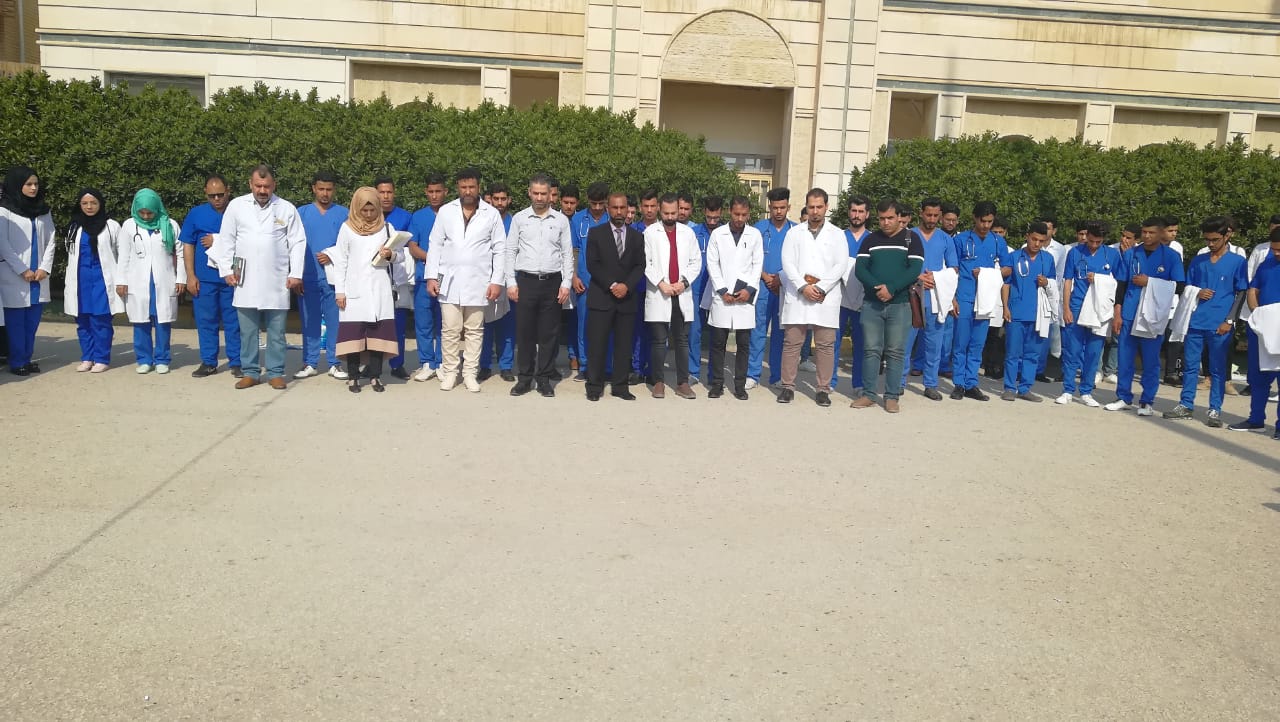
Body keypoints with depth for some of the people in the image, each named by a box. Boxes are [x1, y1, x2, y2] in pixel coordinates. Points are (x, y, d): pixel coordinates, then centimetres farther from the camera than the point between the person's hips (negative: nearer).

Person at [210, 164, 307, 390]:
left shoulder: (287, 209, 2)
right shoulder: (236, 206, 5)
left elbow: (297, 242, 2)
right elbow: (226, 240, 8)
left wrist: (296, 273, -4)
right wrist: (226, 270, 1)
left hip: (277, 282, -1)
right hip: (246, 280, 1)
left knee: (276, 331, 5)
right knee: (247, 331, 6)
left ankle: (276, 373, 13)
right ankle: (250, 372, 15)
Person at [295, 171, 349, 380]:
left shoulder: (343, 214, 8)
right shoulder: (302, 213, 11)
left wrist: (332, 257, -10)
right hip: (308, 276, 1)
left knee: (335, 321, -1)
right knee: (310, 321, 5)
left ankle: (335, 363, 7)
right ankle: (309, 363, 12)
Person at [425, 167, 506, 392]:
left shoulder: (491, 214, 3)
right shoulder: (446, 211, 6)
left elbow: (500, 250, 3)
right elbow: (435, 245, 7)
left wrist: (497, 281, -4)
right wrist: (431, 276, -1)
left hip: (478, 282, 0)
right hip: (450, 281, 1)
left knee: (474, 330, 5)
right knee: (450, 330, 1)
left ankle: (470, 373, 12)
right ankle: (449, 372, 11)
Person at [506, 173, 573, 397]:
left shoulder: (561, 220, 6)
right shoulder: (519, 218, 5)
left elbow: (567, 254, 6)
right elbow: (510, 251, 7)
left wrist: (566, 283, -1)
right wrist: (511, 282, 0)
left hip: (552, 281, 0)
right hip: (526, 280, 0)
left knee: (549, 333, 3)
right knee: (524, 331, 3)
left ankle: (545, 379, 13)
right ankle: (524, 378, 13)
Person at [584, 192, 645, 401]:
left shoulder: (637, 236, 12)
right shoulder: (596, 233, 5)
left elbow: (640, 266, 5)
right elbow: (592, 264, -3)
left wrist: (627, 286, -12)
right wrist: (611, 285, -12)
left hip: (626, 298, 2)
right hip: (600, 297, -2)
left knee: (623, 345, 4)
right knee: (597, 344, -2)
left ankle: (620, 386, 12)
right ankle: (594, 386, 6)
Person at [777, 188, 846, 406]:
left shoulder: (837, 234, 10)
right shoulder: (794, 232, 11)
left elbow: (841, 264, 0)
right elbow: (787, 262, 1)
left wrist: (821, 288, -11)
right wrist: (803, 286, -11)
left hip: (826, 297, 0)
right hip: (797, 296, 0)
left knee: (825, 345, 1)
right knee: (792, 342, 0)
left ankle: (823, 389, 8)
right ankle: (788, 386, 9)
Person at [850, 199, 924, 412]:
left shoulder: (911, 239, 3)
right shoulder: (870, 240, 10)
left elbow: (915, 270, -8)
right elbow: (860, 268, 1)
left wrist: (891, 288, -19)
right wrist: (876, 287, -16)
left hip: (900, 304, -2)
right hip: (871, 303, 2)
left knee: (896, 352, 2)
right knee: (871, 349, 3)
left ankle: (892, 396, 8)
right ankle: (868, 394, 9)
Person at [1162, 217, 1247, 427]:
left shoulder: (1238, 262, 2)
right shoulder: (1197, 261, 11)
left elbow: (1241, 293, 1)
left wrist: (1229, 321, -7)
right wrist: (1197, 294, -6)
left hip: (1220, 325, -3)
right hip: (1196, 322, 3)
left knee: (1218, 369, 3)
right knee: (1190, 365, 7)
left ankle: (1215, 410, 8)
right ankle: (1186, 405, 15)